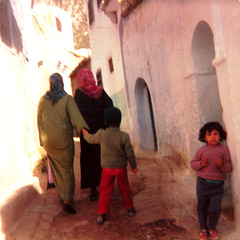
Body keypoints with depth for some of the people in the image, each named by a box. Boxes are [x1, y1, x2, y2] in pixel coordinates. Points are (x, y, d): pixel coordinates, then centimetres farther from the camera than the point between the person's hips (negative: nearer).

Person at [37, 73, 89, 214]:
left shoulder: (43, 100, 4)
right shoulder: (68, 99, -6)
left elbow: (40, 122, 6)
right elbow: (75, 115, -23)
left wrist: (42, 141, 13)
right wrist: (84, 128, -34)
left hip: (49, 141, 3)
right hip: (64, 140, -3)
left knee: (56, 168, 19)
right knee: (67, 169, 3)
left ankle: (63, 196, 29)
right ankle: (67, 200, -12)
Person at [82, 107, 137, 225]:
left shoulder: (101, 134, -12)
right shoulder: (124, 136, -17)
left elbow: (91, 139, 9)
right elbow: (130, 153, -9)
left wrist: (85, 134, 32)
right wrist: (133, 165, 7)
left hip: (106, 168, 1)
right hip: (121, 167, -1)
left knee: (105, 191, 9)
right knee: (124, 189, 17)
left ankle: (101, 214, 10)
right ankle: (130, 209, 31)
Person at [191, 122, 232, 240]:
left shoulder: (224, 149, -3)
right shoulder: (201, 150, -2)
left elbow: (229, 168, -2)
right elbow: (193, 163, 5)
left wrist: (222, 165, -23)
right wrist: (200, 164, -15)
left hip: (217, 185, -1)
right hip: (203, 183, 1)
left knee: (215, 209, -3)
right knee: (202, 207, 11)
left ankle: (212, 228, 24)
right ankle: (203, 229, 31)